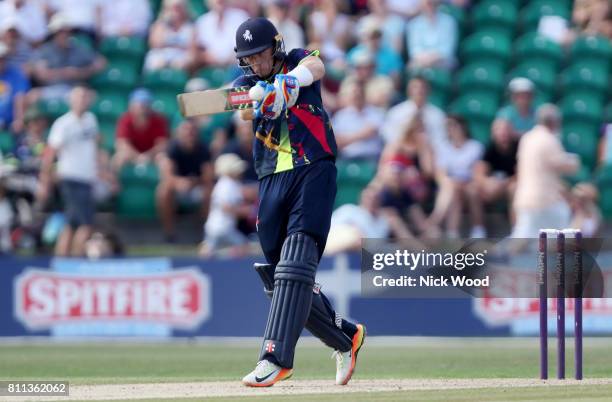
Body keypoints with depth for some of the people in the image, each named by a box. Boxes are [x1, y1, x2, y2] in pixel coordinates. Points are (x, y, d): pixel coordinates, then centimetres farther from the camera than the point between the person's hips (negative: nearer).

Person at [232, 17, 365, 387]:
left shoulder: (296, 62, 6)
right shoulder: (246, 83, 11)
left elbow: (316, 67, -16)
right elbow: (244, 109, -11)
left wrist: (289, 81, -35)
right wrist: (257, 103, -33)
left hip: (314, 173, -5)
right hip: (272, 182, 5)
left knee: (295, 267, -19)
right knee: (279, 278, 8)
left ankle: (277, 357, -27)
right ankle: (346, 337, 25)